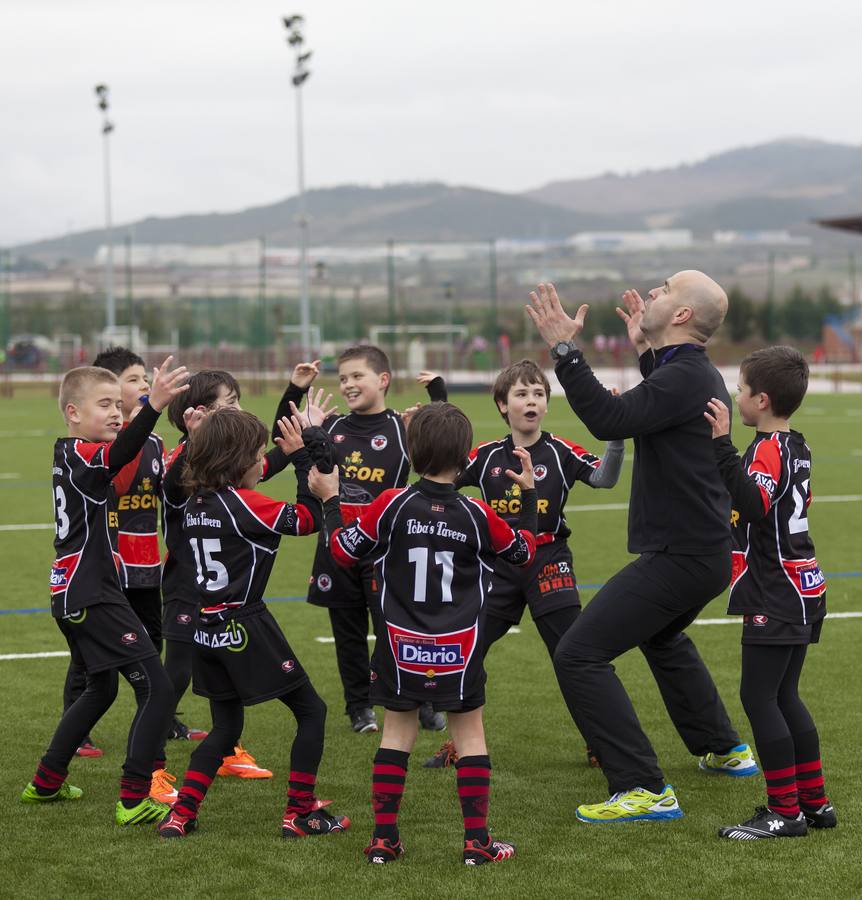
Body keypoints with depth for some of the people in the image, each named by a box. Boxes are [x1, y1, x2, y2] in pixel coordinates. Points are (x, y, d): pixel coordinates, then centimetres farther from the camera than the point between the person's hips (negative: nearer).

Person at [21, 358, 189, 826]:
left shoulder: (67, 454, 14)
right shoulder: (81, 455, -14)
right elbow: (120, 453, -37)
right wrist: (153, 406, -52)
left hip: (73, 592, 11)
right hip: (92, 596, -10)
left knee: (102, 687, 27)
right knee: (156, 686, -11)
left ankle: (45, 782, 35)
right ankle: (133, 800, -11)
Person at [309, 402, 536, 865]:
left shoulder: (391, 504, -9)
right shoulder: (478, 514, -6)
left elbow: (342, 550, 0)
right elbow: (524, 551, 11)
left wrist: (329, 500, 13)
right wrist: (529, 494, 20)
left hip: (402, 646, 1)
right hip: (459, 648, -1)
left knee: (397, 731, 11)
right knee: (469, 731, 8)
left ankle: (384, 837, 10)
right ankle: (477, 838, 5)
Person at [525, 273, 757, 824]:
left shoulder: (684, 378, -20)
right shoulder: (700, 374, 11)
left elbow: (611, 419, -32)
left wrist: (565, 350, -29)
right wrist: (646, 351, 33)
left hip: (680, 557, -11)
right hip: (705, 549, 11)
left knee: (578, 655, -13)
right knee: (662, 638, 37)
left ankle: (645, 790, -16)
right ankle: (726, 751, 44)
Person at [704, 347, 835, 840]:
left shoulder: (767, 450, -16)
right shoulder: (795, 448, 13)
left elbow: (753, 505, -33)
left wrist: (723, 446, -34)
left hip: (776, 599, -10)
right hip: (802, 594, 10)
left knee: (759, 697, -7)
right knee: (784, 697, 15)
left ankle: (785, 811, -6)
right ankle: (815, 801, 18)